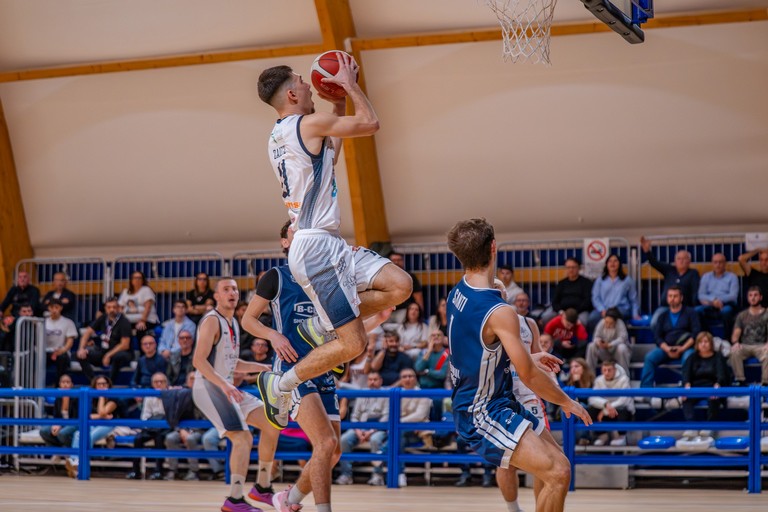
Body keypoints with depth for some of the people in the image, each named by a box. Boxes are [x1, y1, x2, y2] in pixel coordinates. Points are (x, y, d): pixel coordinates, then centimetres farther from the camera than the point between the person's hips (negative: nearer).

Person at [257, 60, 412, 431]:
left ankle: (320, 326, 11)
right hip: (315, 247, -10)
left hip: (327, 245, 10)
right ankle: (280, 385, 6)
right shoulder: (309, 123, -12)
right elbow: (370, 123, -4)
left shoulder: (280, 136, 16)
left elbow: (329, 153, 33)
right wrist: (349, 84, 9)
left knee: (400, 286, 1)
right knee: (352, 345, -8)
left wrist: (338, 103, 28)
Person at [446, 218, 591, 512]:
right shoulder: (499, 313, -27)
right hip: (481, 416, -10)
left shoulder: (458, 293, 1)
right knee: (558, 473, -20)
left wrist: (529, 357, 25)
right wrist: (567, 403, -3)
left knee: (555, 457, 23)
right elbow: (529, 377, -19)